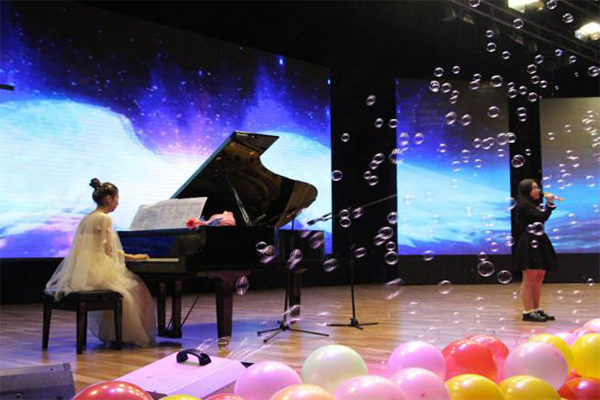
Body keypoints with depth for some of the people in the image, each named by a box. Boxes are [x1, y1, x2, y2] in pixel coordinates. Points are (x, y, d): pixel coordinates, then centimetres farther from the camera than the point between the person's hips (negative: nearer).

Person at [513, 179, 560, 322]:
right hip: (529, 244, -9)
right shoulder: (522, 206, -11)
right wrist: (549, 204, -13)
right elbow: (541, 217, -17)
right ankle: (527, 312, 0)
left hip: (540, 243, 9)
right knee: (529, 279, -5)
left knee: (539, 279, 11)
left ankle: (536, 310, 19)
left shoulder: (537, 205, 16)